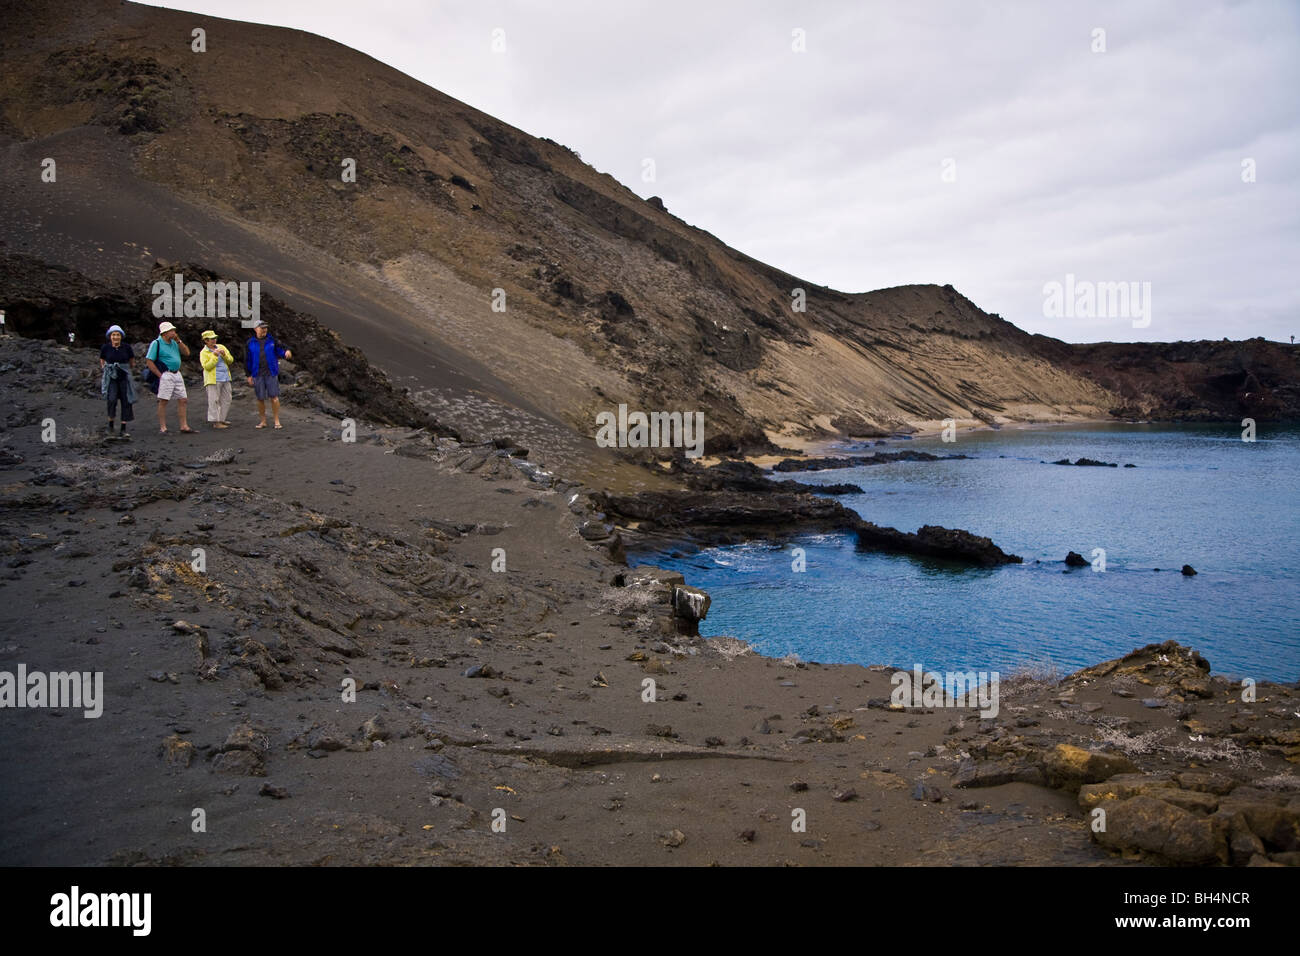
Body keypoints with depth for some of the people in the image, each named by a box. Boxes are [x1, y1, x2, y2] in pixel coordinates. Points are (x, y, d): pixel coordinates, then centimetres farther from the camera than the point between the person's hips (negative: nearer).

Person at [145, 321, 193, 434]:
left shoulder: (174, 343, 13)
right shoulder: (156, 343, -6)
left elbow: (187, 353, 11)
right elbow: (150, 361, -9)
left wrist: (178, 341, 1)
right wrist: (160, 375, -13)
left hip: (177, 374, 7)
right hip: (166, 375, -7)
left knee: (183, 400, 5)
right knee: (163, 401, -3)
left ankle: (184, 426, 9)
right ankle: (163, 428, 1)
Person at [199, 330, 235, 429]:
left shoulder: (221, 347, 13)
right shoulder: (204, 352, -3)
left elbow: (231, 360, 11)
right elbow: (206, 366, -14)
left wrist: (224, 354, -8)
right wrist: (215, 356, -17)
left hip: (225, 379, 6)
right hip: (213, 379, -6)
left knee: (226, 400, 8)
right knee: (214, 401, -6)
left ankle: (221, 419, 17)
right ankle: (216, 422, -5)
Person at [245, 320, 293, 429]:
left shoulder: (272, 340, 4)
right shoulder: (250, 343, 5)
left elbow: (279, 351, 6)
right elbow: (247, 360, 8)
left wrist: (286, 352, -18)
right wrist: (249, 375, 4)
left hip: (271, 373, -1)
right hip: (257, 375, 1)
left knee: (274, 397, -6)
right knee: (260, 399, 5)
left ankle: (276, 421, 3)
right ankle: (263, 421, 17)